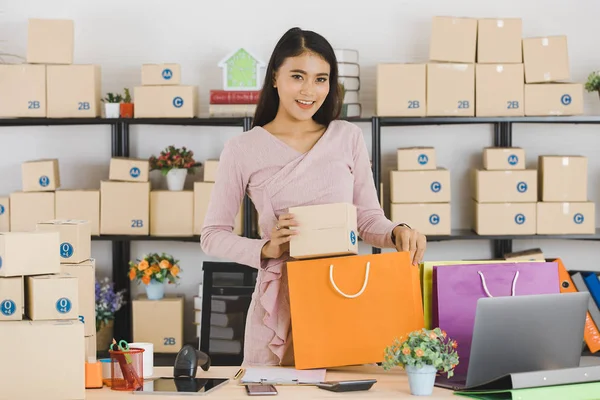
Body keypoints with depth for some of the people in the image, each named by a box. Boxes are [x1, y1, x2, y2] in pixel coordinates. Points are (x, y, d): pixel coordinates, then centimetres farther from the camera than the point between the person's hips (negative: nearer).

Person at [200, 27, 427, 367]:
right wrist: (266, 250, -15)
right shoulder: (242, 151, -1)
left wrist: (396, 233, -13)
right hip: (280, 301, -2)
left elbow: (369, 219, 9)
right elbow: (213, 235, 1)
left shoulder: (349, 138, 7)